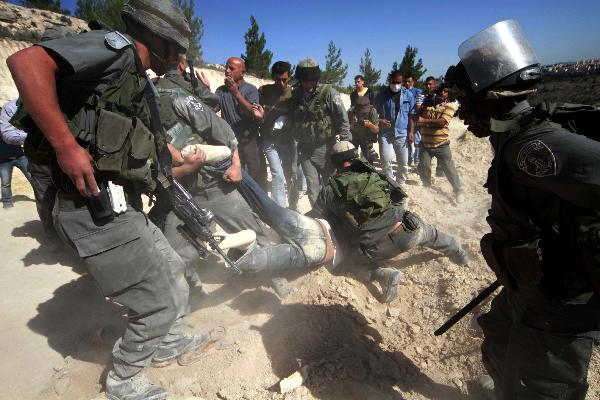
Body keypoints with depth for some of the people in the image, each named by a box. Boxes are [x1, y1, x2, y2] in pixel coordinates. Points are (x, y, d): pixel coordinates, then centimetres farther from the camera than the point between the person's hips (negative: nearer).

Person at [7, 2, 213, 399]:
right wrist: (67, 145, -24)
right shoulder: (119, 47, -7)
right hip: (97, 211, -10)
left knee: (172, 272, 24)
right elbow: (27, 61, -21)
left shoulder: (138, 80, 20)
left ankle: (171, 344, 45)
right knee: (160, 303, 3)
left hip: (124, 208, 10)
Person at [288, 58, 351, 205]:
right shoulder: (295, 95, 5)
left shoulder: (328, 93, -9)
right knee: (312, 188, 5)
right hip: (305, 149, 4)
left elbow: (343, 120, -10)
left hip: (326, 148, -3)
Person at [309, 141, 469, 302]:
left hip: (374, 249, -3)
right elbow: (402, 197, 21)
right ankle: (460, 255, 55)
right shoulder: (372, 174, 14)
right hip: (408, 231, 3)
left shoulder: (329, 189, 7)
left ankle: (383, 274, 4)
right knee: (428, 232, 34)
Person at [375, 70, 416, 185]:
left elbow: (411, 115, 5)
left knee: (403, 163, 8)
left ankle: (400, 184, 26)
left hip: (402, 134, 1)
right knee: (386, 161, -7)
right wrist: (380, 121, -13)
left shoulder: (408, 95, 1)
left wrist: (411, 132, -3)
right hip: (385, 133, -1)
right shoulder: (382, 95, 0)